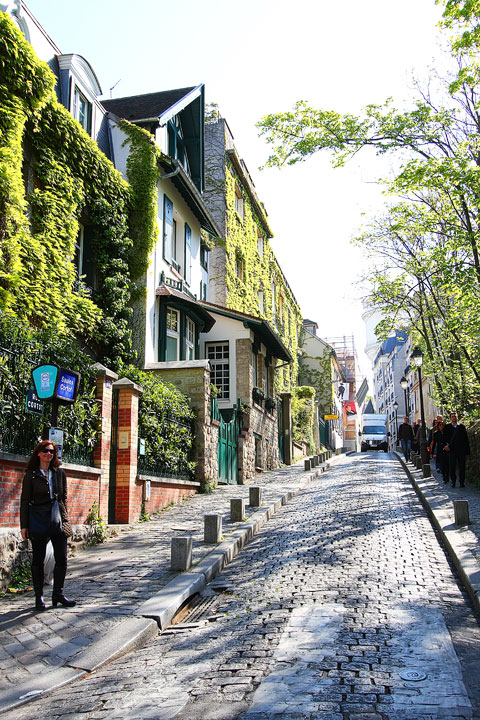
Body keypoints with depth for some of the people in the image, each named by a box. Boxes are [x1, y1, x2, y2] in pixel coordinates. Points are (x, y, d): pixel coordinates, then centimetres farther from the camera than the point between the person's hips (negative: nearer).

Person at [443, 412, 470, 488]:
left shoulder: (462, 427, 9)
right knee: (452, 467, -1)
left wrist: (467, 450, 2)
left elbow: (466, 439, 7)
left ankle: (462, 482, 12)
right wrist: (446, 445, -11)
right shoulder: (447, 427, 8)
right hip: (451, 450, 0)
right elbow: (445, 438, 6)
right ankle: (453, 481, 12)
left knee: (462, 467, 2)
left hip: (461, 450, 0)